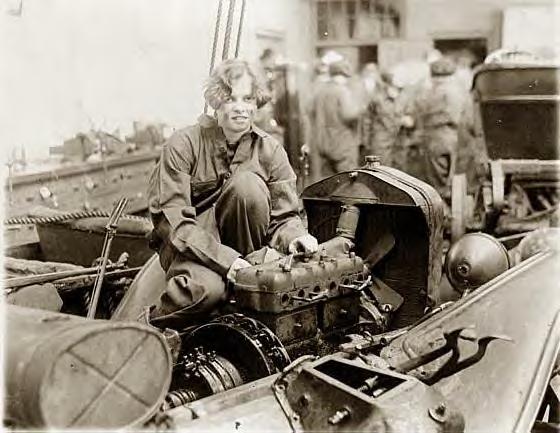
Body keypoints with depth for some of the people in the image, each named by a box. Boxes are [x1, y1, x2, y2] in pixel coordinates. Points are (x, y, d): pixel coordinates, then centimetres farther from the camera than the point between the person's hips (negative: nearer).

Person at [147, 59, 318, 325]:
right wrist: (224, 258, -30)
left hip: (240, 239, 2)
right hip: (189, 243, -2)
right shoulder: (183, 145, -12)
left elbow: (284, 217, -2)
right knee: (208, 289, -36)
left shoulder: (270, 150, -2)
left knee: (247, 183, -26)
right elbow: (171, 219, -19)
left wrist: (295, 238, -28)